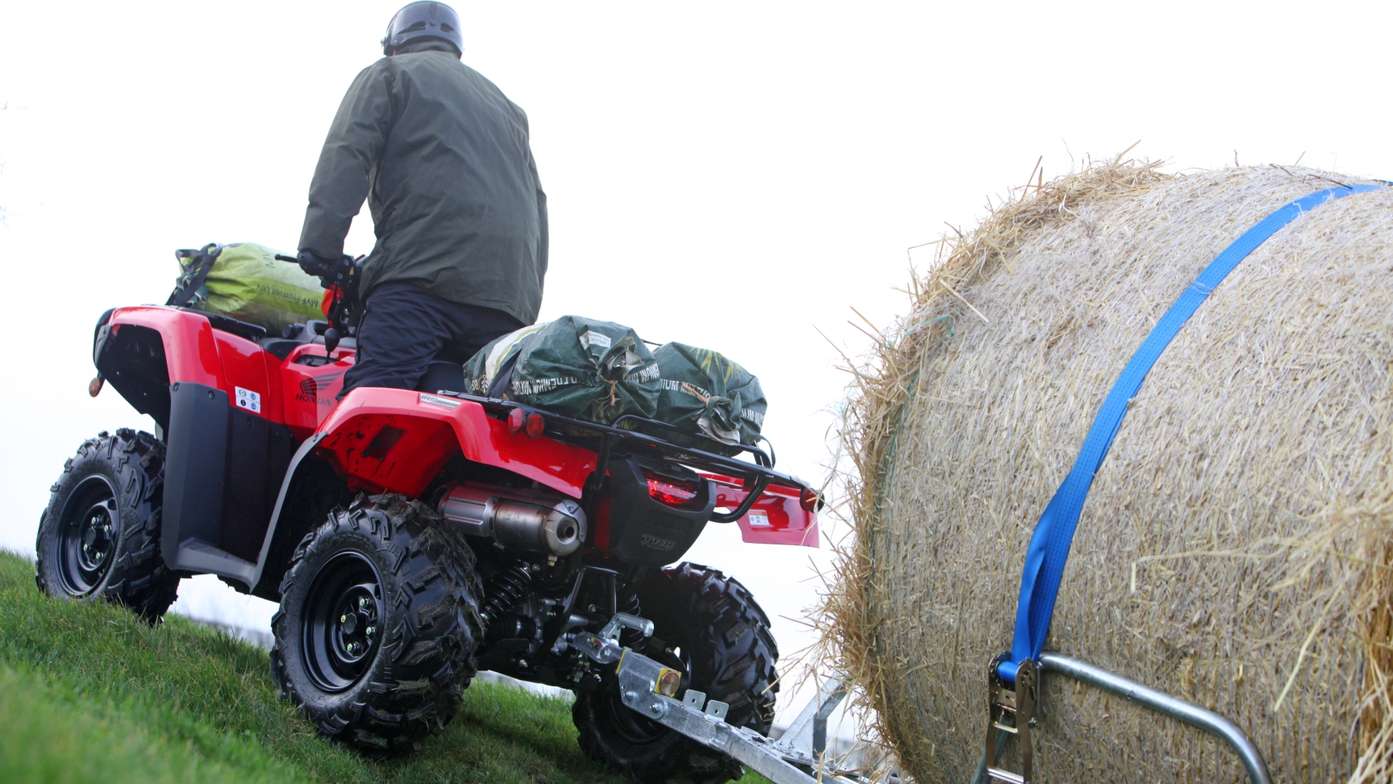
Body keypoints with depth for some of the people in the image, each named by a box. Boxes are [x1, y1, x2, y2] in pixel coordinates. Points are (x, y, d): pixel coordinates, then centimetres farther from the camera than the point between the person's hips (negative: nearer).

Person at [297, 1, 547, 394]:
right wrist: (529, 295, 25)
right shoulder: (507, 107, 35)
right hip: (512, 299, 6)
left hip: (425, 276, -6)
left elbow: (345, 160, 0)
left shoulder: (388, 74, 17)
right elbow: (537, 203, 29)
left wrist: (319, 247, -6)